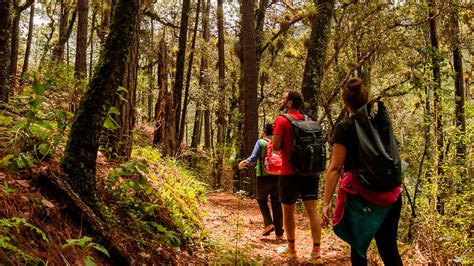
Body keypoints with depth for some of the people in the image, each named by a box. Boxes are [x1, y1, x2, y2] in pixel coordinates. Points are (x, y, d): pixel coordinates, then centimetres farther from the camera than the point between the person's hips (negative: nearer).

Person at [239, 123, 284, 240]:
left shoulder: (260, 142, -3)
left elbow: (253, 159, -9)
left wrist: (245, 162, 10)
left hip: (264, 177, -3)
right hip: (278, 177, 3)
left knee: (262, 200, 16)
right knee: (276, 203, 8)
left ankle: (268, 223, -3)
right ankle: (279, 232, 9)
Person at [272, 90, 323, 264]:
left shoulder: (282, 120, -7)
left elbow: (276, 147, -13)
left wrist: (283, 147, 7)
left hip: (290, 172, -5)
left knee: (288, 210, 11)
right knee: (312, 211, 1)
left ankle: (291, 249, 21)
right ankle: (316, 252, -5)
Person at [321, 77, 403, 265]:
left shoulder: (344, 129, -9)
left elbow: (335, 168, -13)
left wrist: (326, 203, -12)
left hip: (360, 195, -4)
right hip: (389, 195, 5)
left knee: (359, 248, 9)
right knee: (389, 247, 8)